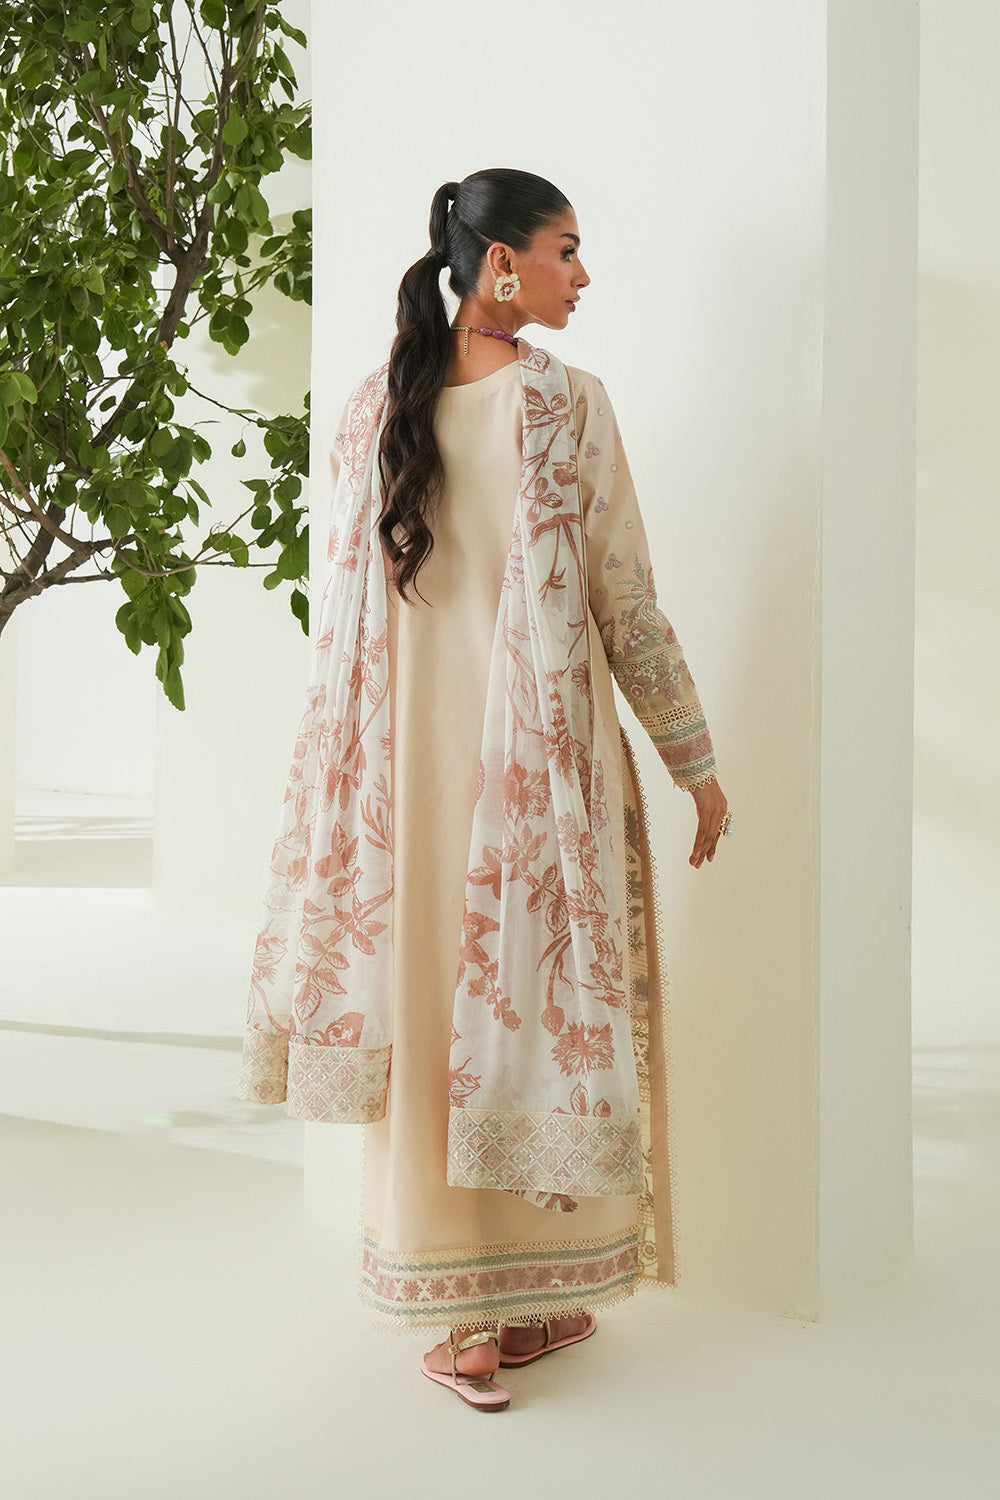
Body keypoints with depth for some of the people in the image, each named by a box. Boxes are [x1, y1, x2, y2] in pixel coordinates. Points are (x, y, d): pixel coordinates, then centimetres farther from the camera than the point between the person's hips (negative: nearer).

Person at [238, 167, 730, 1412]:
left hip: (415, 754, 4)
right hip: (541, 760, -3)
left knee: (432, 1009, 9)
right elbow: (629, 610, -7)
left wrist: (336, 763, 15)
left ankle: (467, 1309, 17)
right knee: (543, 997, 9)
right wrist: (697, 764, 2)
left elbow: (345, 608, 6)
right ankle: (534, 1293, 22)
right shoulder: (571, 404, -8)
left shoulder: (374, 405, 4)